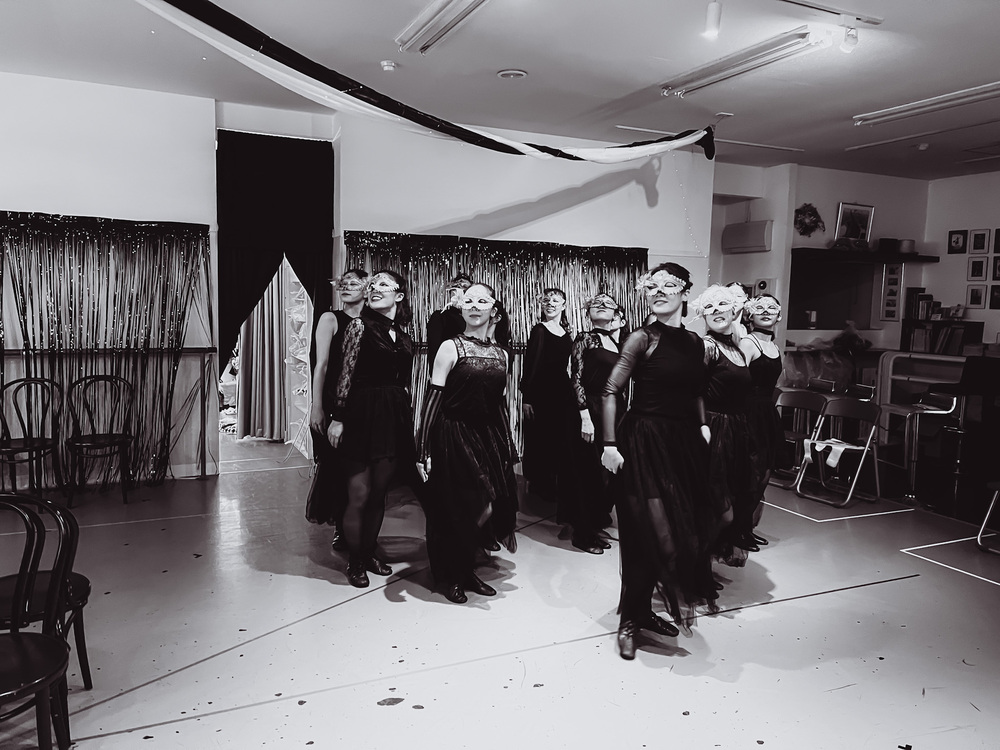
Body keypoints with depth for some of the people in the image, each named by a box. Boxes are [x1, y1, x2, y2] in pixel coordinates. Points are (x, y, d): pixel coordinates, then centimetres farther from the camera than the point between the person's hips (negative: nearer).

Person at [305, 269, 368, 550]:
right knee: (334, 463, 3)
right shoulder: (331, 319, -2)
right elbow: (321, 365, -7)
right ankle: (339, 527, 18)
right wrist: (317, 407, -14)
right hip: (334, 401, -3)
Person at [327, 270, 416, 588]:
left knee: (379, 493, 12)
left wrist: (405, 417, 15)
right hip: (362, 414, -5)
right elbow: (346, 374, -6)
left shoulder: (403, 337, 12)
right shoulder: (360, 326, -2)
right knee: (359, 495, -1)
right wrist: (337, 417, -11)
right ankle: (354, 561, 15)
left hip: (394, 418, 5)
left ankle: (369, 553, 27)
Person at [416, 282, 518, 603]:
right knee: (455, 511, -1)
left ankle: (466, 570, 27)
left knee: (481, 509, 6)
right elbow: (433, 400, -10)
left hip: (489, 438, 5)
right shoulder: (451, 347, -7)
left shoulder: (501, 354, 9)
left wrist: (508, 449, 16)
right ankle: (447, 575, 22)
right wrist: (423, 452, -15)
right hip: (454, 437, -5)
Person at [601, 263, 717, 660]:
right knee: (651, 531, -5)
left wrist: (702, 424, 7)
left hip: (684, 443, 7)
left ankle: (643, 609, 26)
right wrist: (609, 444, -16)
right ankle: (629, 620, 11)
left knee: (685, 528, 10)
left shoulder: (694, 341, 9)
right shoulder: (643, 339, -8)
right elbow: (610, 392, -11)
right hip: (645, 441, -6)